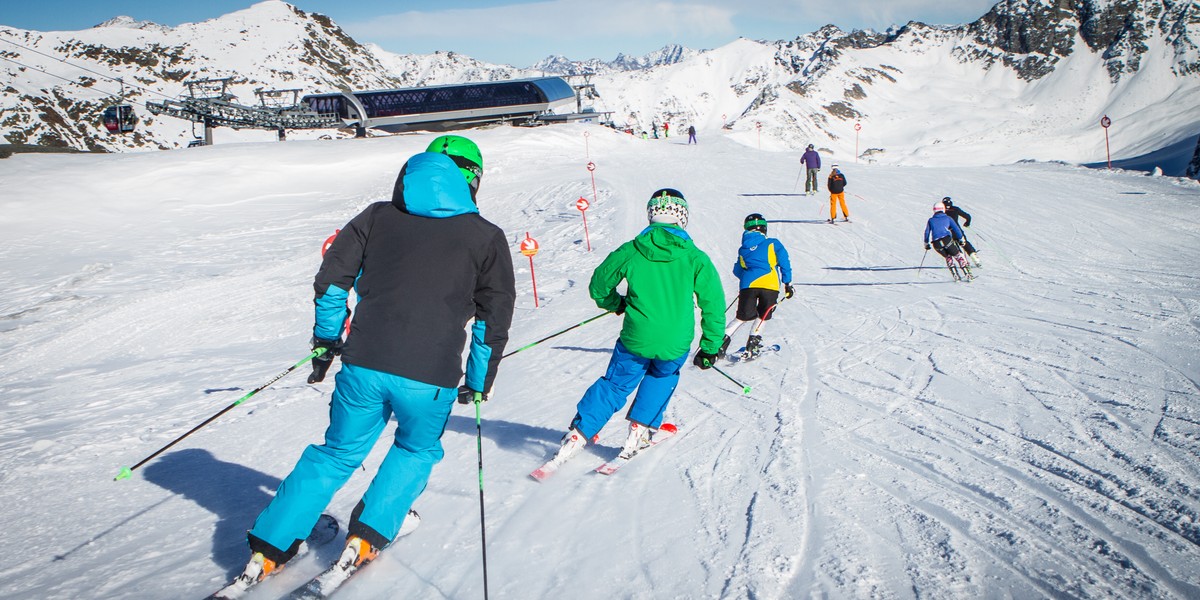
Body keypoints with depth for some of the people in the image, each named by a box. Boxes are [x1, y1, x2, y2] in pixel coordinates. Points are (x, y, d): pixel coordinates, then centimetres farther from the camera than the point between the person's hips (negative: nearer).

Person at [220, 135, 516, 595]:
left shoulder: (378, 216, 12)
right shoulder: (487, 237, 7)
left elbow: (333, 277, 11)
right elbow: (494, 318, 8)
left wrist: (327, 337, 25)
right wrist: (478, 381, 19)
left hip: (364, 364, 2)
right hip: (430, 377, -2)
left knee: (338, 454, 21)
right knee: (417, 451, 27)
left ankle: (267, 549, 20)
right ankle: (366, 537, 19)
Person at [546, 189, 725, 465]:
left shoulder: (630, 251, 0)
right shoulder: (695, 258, -4)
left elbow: (599, 286, 11)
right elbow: (714, 304, -2)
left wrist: (615, 304, 32)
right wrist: (710, 346, 7)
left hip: (635, 339, 0)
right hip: (675, 344, 0)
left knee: (615, 385, 18)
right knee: (662, 377, 30)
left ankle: (578, 435, 11)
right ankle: (640, 430, 24)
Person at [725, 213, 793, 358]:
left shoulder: (742, 250, 19)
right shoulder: (773, 244, 11)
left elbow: (737, 271, 26)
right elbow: (784, 263, 7)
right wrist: (787, 283, 11)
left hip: (747, 285, 2)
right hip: (770, 284, -2)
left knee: (743, 316, 13)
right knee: (763, 316, 18)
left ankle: (724, 339, -3)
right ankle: (754, 341, 7)